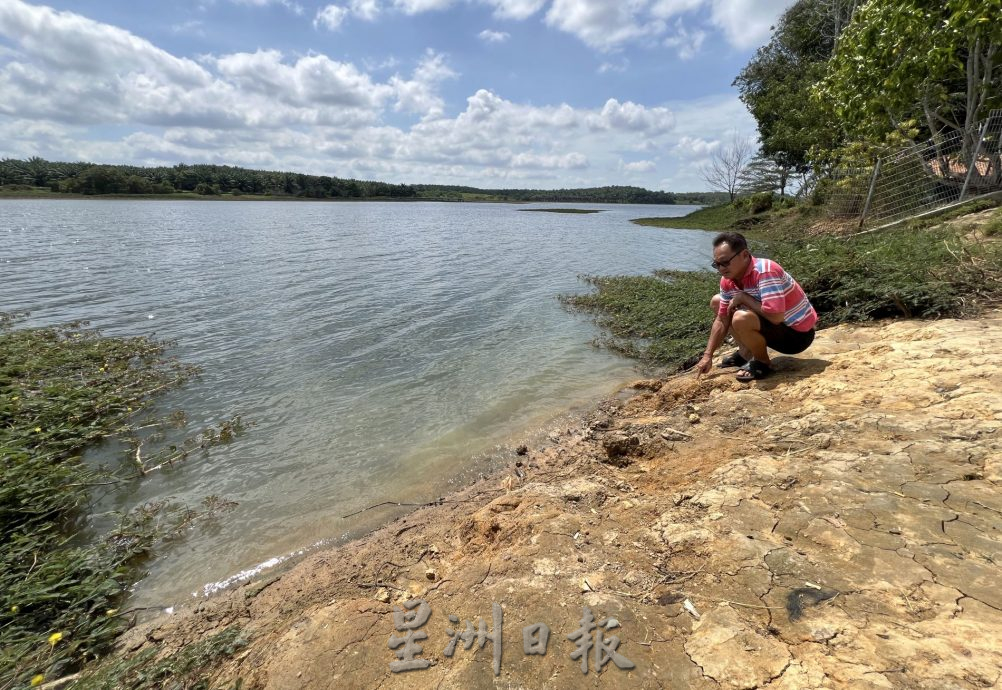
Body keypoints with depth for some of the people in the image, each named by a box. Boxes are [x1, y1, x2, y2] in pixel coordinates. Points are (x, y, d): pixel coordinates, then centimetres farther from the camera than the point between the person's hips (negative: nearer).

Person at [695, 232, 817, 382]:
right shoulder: (728, 280, -6)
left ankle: (763, 363, -8)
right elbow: (722, 320, 2)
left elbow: (775, 316, -40)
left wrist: (743, 298, -26)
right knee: (716, 302, 9)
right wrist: (708, 356, -2)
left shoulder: (765, 271, -31)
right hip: (775, 325, 9)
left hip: (797, 333, -8)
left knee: (741, 319, -36)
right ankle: (746, 353, 12)